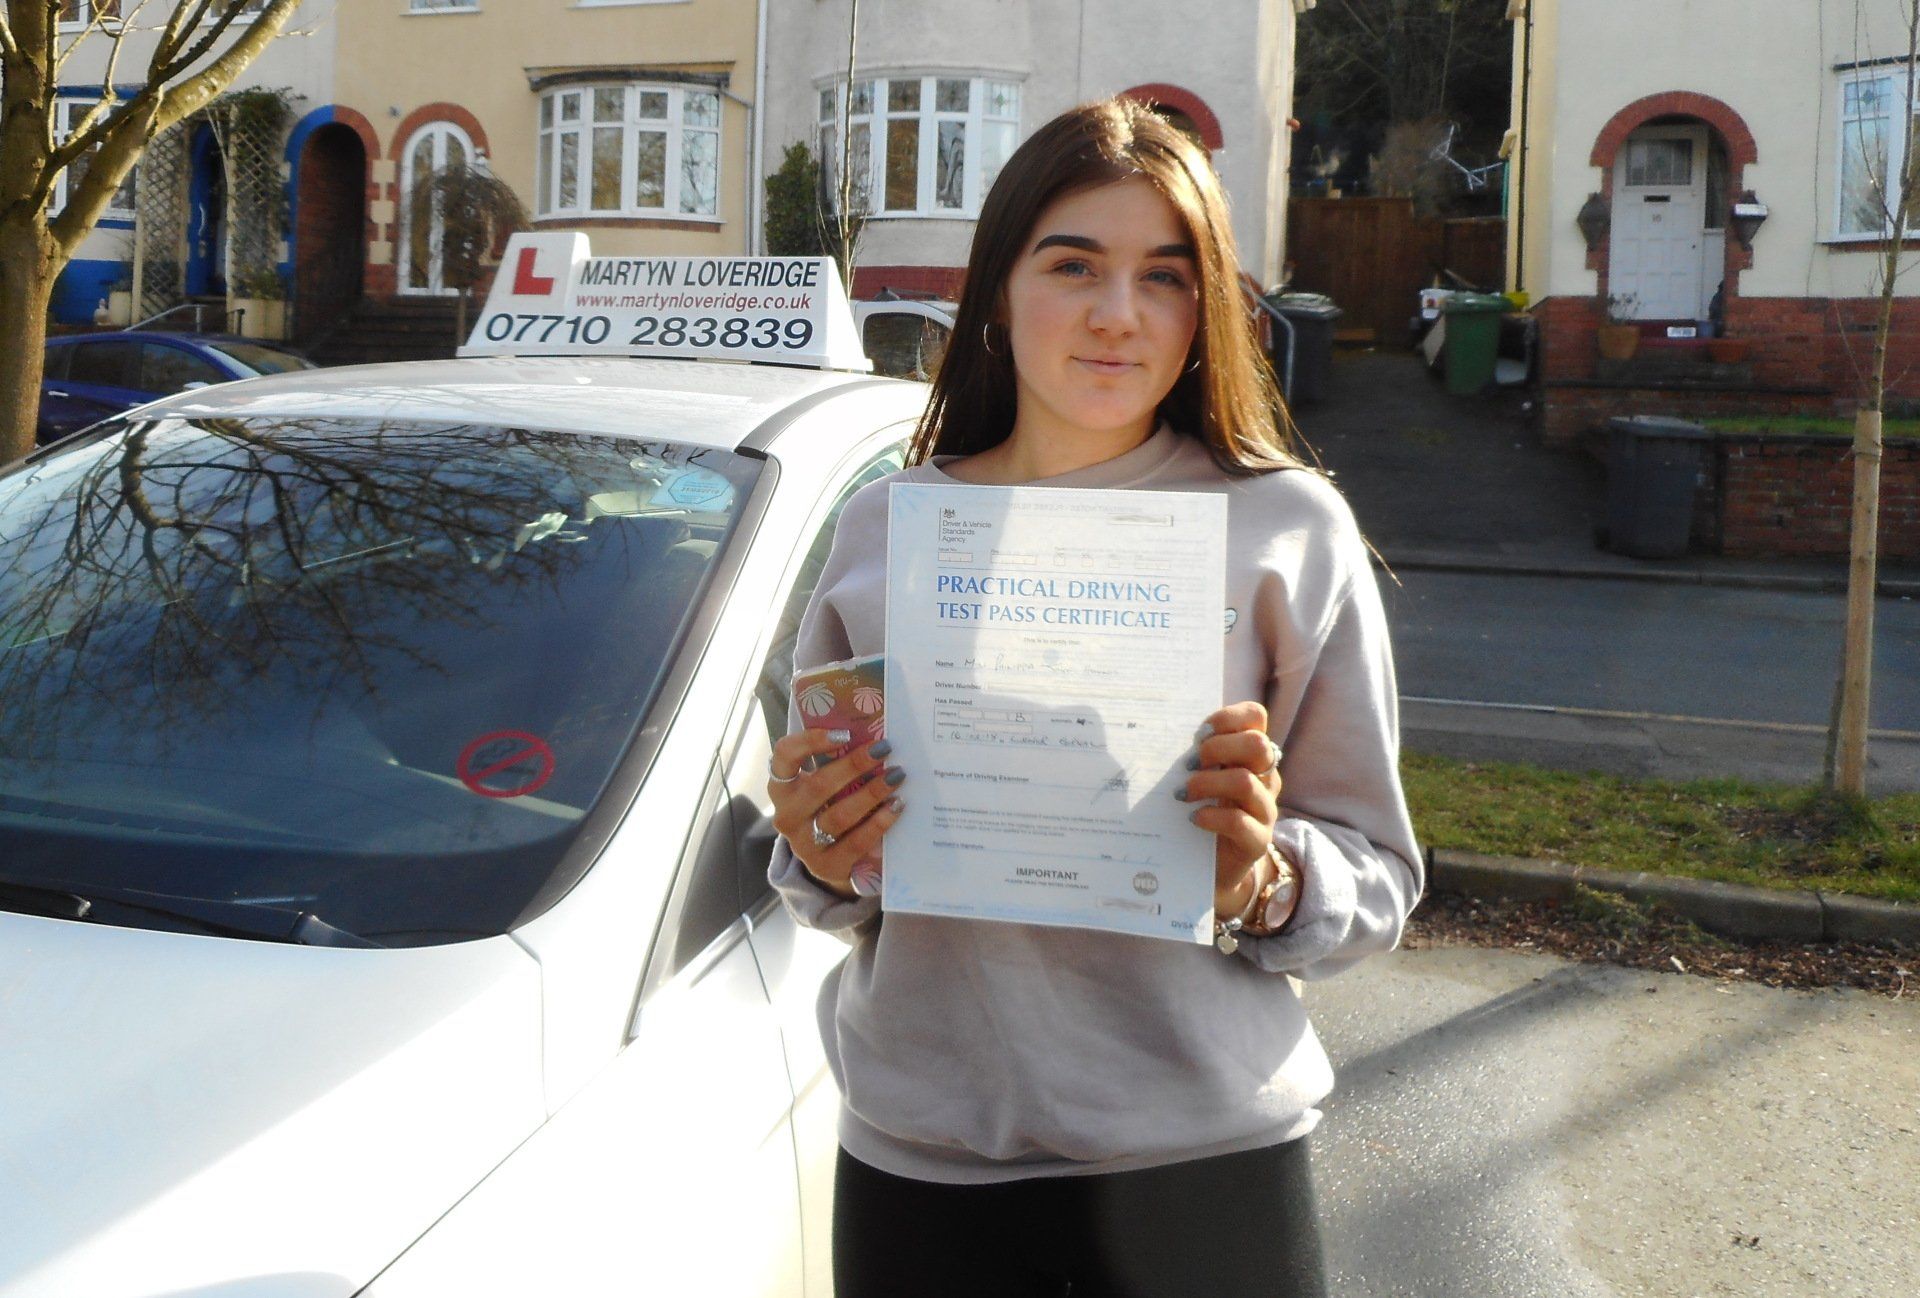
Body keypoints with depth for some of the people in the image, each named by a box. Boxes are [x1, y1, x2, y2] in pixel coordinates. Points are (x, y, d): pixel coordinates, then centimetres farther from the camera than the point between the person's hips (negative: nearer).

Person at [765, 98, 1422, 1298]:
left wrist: (1263, 880, -20)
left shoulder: (1289, 526, -4)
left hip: (1202, 1162, -2)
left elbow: (1379, 878, 0)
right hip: (919, 1159, 2)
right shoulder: (884, 527, 3)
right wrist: (822, 863, -8)